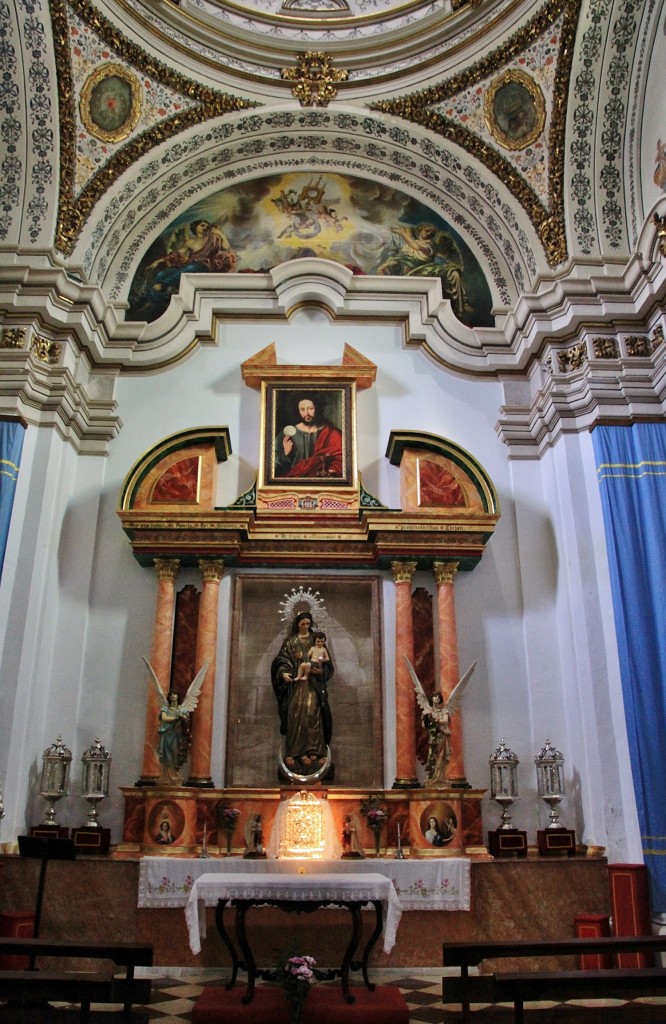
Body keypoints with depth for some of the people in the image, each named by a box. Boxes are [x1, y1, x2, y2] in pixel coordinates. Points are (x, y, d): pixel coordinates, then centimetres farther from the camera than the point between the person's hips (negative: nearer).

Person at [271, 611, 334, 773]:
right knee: (295, 714, -6)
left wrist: (320, 670, -11)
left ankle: (312, 750, -4)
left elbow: (326, 662, 9)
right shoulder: (290, 641, 6)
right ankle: (294, 751, 0)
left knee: (312, 713, -8)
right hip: (296, 682, -1)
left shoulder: (316, 640, 10)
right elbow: (282, 660, -1)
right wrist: (284, 673, -21)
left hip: (313, 683, 1)